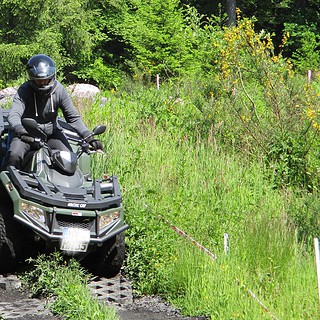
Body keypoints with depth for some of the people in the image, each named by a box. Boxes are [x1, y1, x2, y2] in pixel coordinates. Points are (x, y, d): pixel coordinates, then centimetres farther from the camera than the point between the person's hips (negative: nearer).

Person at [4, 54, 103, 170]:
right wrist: (21, 131, -53)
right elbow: (13, 115, -30)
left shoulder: (59, 90, -7)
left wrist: (88, 137, -20)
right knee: (14, 156, -28)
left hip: (51, 133, 3)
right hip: (27, 133, -2)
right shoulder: (24, 91, -16)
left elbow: (73, 117, -5)